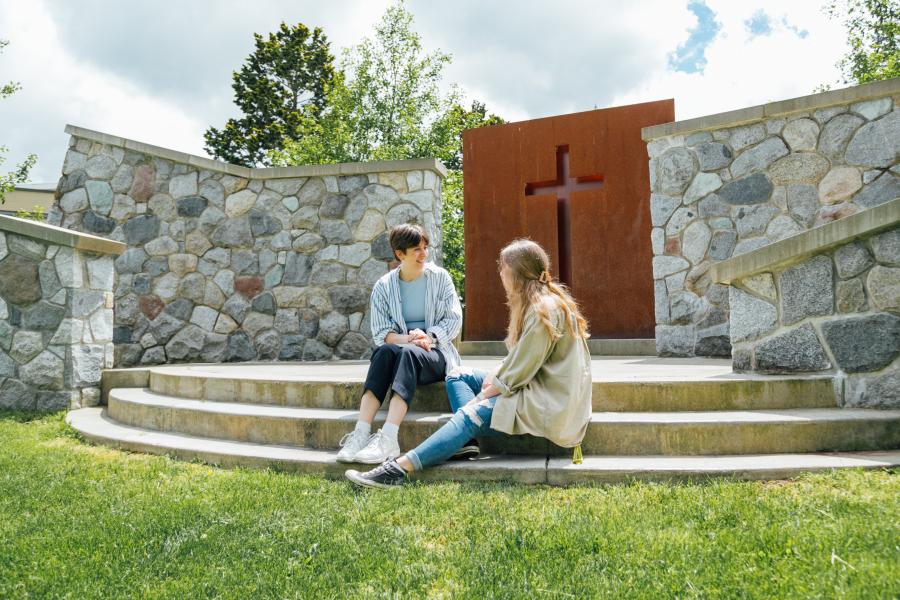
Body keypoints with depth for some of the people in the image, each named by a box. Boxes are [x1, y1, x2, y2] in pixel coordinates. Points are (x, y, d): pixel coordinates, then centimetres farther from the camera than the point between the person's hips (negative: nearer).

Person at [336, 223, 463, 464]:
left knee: (408, 353, -35)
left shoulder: (440, 277, 4)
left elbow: (454, 319, 0)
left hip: (436, 353, -1)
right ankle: (361, 433, -43)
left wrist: (429, 337, -18)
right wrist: (405, 339, -21)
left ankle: (388, 440, -48)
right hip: (401, 351, 2)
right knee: (384, 351, -33)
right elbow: (380, 333, -1)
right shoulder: (383, 286, 5)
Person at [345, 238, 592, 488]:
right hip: (530, 384, 11)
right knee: (457, 376, 7)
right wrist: (495, 378, -2)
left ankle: (400, 469, -32)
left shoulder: (544, 309, -19)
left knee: (473, 414, -25)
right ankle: (470, 440, -16)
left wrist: (488, 392, -11)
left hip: (549, 398, -11)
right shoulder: (530, 304, 14)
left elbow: (524, 367, -21)